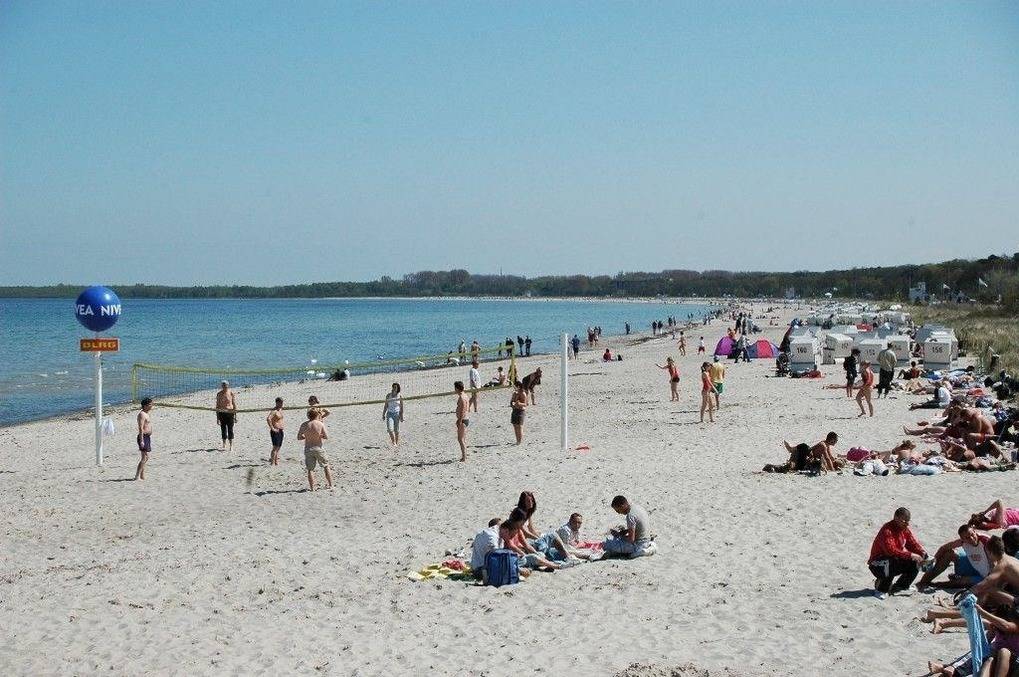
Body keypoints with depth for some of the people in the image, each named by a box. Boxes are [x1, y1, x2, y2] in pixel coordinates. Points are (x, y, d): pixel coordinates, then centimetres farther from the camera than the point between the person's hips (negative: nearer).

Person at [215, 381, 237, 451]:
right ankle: (224, 445, 12)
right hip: (222, 413, 2)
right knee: (223, 429, 4)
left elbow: (234, 404, 3)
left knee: (230, 429, -2)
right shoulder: (219, 394, 1)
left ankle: (231, 446, 3)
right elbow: (217, 405, 6)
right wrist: (217, 417, 4)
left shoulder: (231, 393, -3)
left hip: (230, 413, -2)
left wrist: (235, 415, 1)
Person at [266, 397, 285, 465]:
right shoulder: (274, 411, -15)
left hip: (280, 431, 9)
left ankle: (276, 462, 15)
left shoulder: (281, 409, 14)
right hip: (275, 431, -9)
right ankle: (272, 462, -12)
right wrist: (272, 428, -26)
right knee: (275, 447, -12)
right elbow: (268, 419, -30)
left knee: (279, 447, 10)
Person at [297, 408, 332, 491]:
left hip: (308, 449, 1)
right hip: (318, 448, -1)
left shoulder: (304, 425, -6)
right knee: (326, 466, 16)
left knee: (310, 469, 7)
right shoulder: (320, 424, -10)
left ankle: (312, 487, 2)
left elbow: (299, 437, -1)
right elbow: (327, 437, -5)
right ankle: (330, 485, 19)